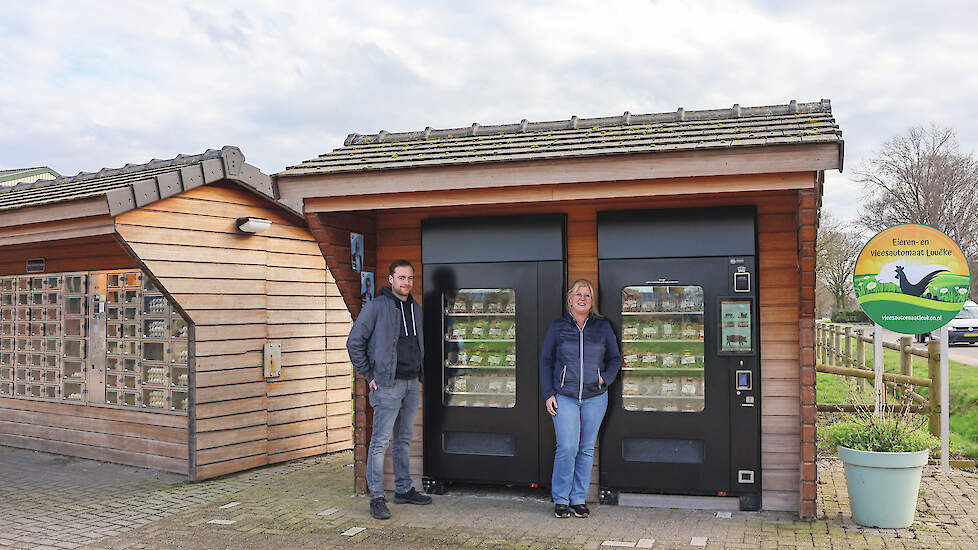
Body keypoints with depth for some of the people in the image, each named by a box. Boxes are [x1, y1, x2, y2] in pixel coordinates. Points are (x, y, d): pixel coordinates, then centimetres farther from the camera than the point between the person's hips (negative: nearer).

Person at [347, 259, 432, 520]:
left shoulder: (415, 308, 12)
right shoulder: (377, 306, -9)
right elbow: (354, 342, -8)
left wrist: (417, 373, 15)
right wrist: (369, 376, -9)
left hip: (412, 383, 7)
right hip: (388, 384, -7)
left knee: (404, 439, 14)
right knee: (381, 441, -5)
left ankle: (403, 490, 23)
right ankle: (376, 497, 1)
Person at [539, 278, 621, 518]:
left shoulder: (603, 327, 6)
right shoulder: (558, 327, 3)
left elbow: (614, 358, 16)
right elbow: (546, 361, 7)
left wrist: (606, 379, -2)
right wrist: (548, 394, 0)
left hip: (595, 397, 2)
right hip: (564, 397, -2)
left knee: (587, 449, 7)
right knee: (567, 447, -10)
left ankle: (579, 499, 19)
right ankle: (560, 499, 6)